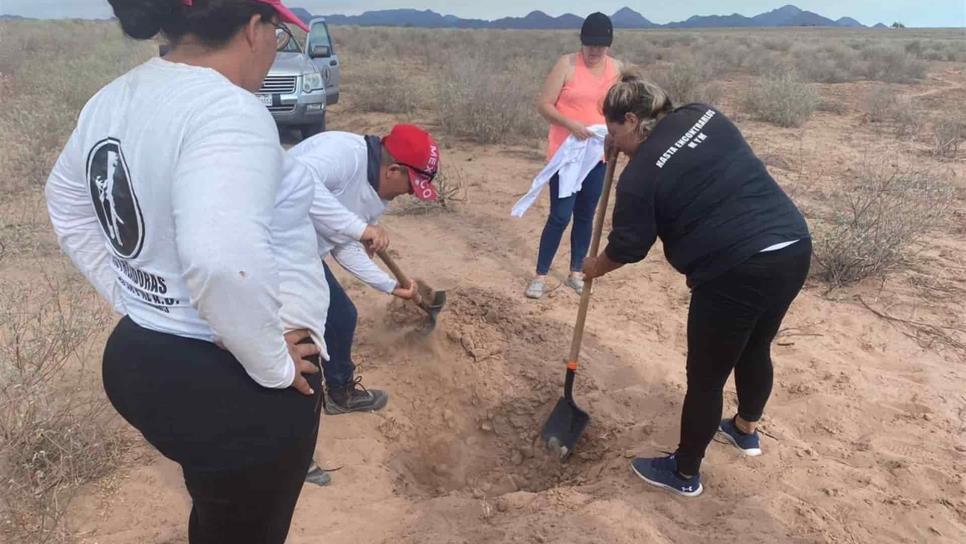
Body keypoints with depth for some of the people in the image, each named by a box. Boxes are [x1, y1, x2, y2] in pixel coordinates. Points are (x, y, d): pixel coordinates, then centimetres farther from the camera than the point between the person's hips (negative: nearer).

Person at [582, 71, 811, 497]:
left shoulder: (640, 175, -9)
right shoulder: (705, 116, 9)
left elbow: (628, 246, 3)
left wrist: (595, 268, 21)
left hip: (736, 272, -8)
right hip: (794, 247, 8)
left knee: (705, 378, 10)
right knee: (756, 349, 29)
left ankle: (684, 474, 30)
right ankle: (746, 431, 54)